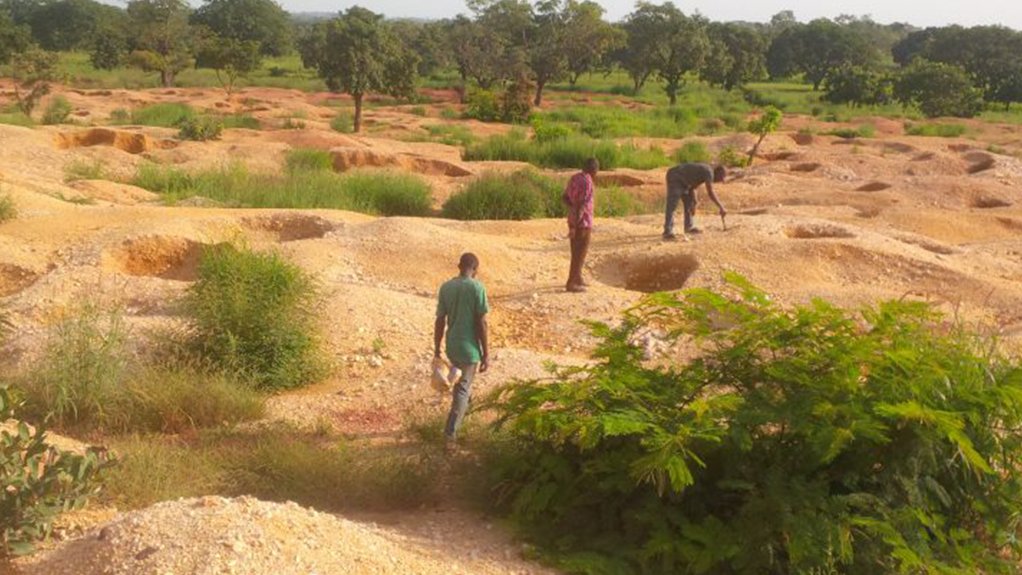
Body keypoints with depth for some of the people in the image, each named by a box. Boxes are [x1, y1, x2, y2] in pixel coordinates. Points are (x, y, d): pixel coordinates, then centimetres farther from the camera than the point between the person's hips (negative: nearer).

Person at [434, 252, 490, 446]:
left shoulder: (445, 287, -1)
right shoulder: (477, 288, -15)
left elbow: (440, 321, 2)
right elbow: (481, 323, -15)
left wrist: (437, 349, 10)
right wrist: (486, 354, -9)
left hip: (452, 346, 5)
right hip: (469, 347, -5)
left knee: (460, 381, 29)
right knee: (463, 388, 3)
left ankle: (463, 408, 52)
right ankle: (450, 433, -1)